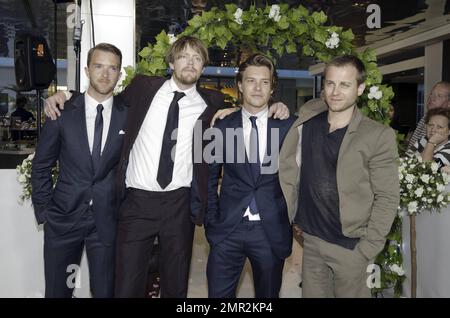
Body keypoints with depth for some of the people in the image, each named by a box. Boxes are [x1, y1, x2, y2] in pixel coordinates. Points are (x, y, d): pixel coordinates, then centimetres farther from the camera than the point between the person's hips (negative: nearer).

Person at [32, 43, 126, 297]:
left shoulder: (128, 114, -2)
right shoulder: (62, 112, -2)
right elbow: (41, 166, 5)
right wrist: (43, 211, 2)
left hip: (107, 220, 0)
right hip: (63, 218, 1)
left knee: (105, 291, 10)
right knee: (57, 290, 13)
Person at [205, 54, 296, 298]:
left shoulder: (288, 127, -1)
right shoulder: (222, 127, 2)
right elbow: (210, 179, 7)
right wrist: (212, 221, 3)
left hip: (272, 231, 0)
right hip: (227, 230, 0)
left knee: (268, 293, 16)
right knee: (218, 293, 7)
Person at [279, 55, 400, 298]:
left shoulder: (379, 136, -10)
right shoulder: (307, 121, 1)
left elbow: (387, 198, -8)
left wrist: (368, 248, -11)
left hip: (349, 246, -3)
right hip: (311, 240, 4)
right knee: (312, 293, 14)